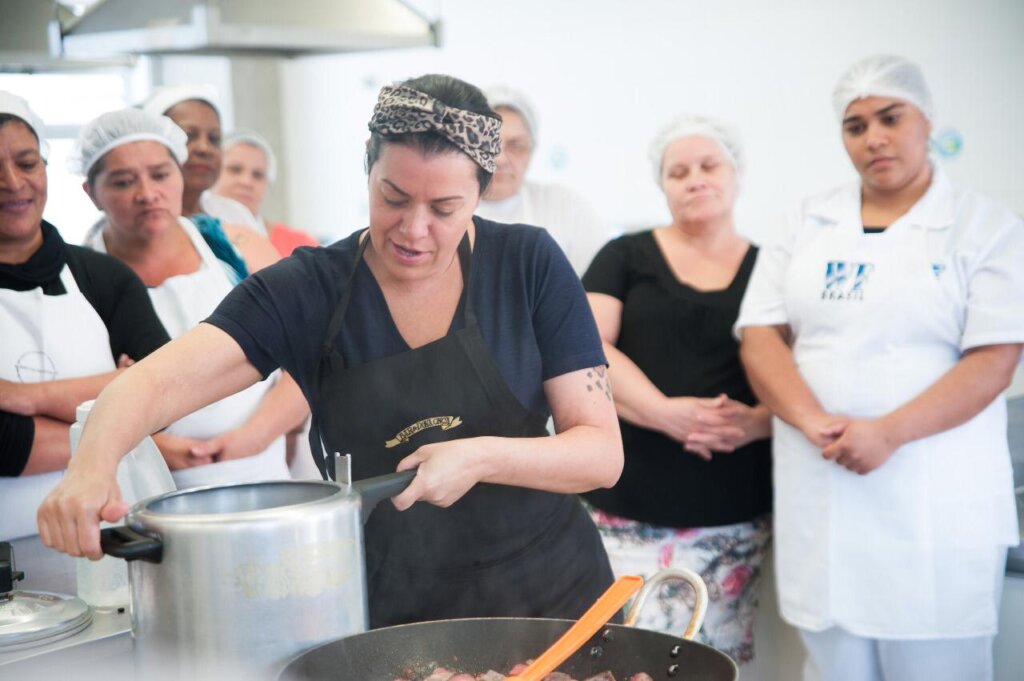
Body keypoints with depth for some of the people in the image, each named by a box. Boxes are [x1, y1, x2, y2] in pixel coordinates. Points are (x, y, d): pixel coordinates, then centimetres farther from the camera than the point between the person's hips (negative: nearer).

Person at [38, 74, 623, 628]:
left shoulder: (530, 266, -8)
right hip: (388, 613, 0)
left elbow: (603, 452, -8)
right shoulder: (308, 291, -8)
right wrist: (93, 466, -41)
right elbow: (155, 384, -20)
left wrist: (482, 458, -25)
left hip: (550, 597, 0)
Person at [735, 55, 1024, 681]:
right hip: (819, 498, 3)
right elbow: (761, 335, 4)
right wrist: (813, 421, -14)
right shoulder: (806, 225, 11)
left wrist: (888, 433, -21)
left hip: (935, 500, -3)